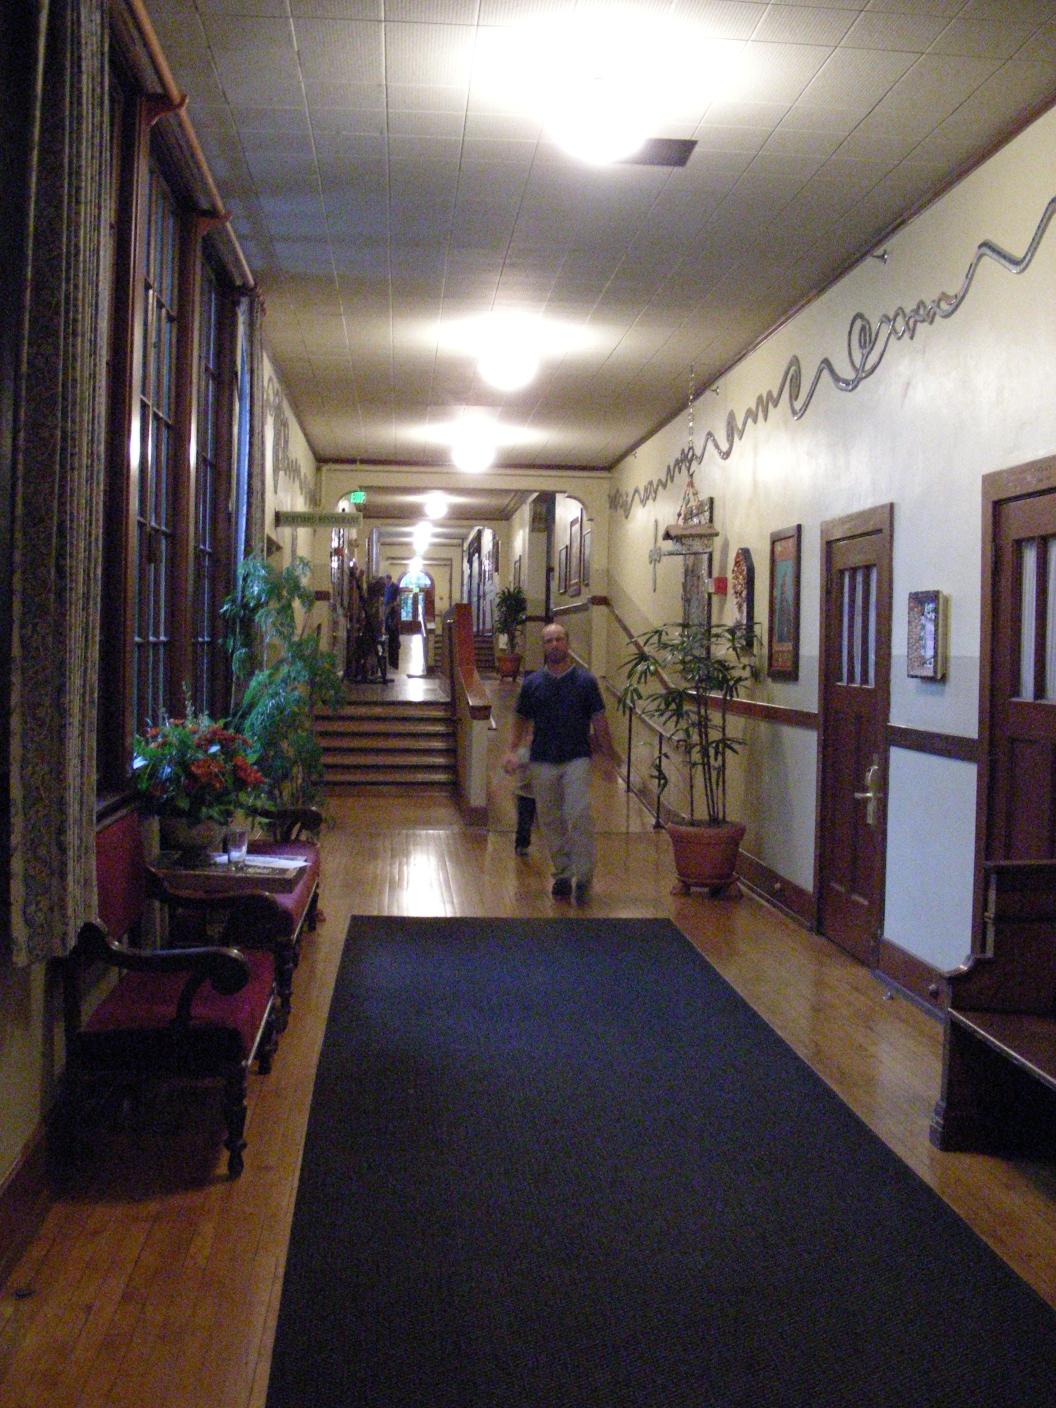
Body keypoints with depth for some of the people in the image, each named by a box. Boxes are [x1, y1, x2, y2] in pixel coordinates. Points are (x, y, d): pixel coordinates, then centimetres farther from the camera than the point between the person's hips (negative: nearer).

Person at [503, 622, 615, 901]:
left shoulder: (585, 680, 1)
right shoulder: (532, 682, 6)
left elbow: (599, 721, 4)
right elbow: (521, 720, 14)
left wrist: (609, 755, 0)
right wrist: (511, 750, 1)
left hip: (577, 759, -3)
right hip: (542, 762, 3)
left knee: (579, 815, -16)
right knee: (551, 821, 7)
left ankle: (583, 876, -8)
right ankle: (562, 875, 19)